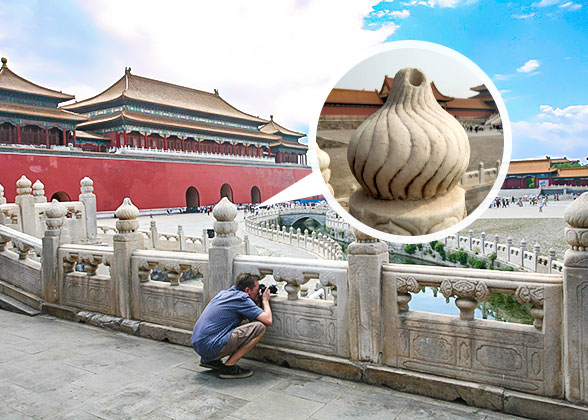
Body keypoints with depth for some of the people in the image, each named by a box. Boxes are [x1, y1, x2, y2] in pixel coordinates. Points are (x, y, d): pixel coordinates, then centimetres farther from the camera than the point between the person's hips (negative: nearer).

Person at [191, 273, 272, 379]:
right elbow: (268, 321, -11)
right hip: (211, 348, -9)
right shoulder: (242, 299, -9)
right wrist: (265, 300, 6)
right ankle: (228, 367, -5)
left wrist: (255, 301, 20)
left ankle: (208, 360, 19)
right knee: (260, 327, -10)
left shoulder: (224, 293, 15)